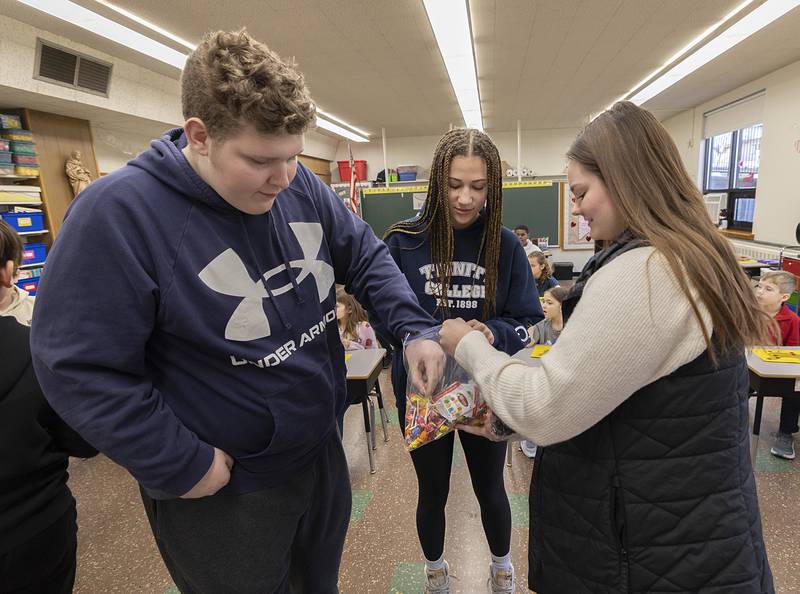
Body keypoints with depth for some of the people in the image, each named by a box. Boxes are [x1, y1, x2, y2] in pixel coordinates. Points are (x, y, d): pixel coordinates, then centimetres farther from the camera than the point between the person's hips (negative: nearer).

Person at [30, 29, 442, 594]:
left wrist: (413, 329, -13)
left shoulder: (302, 187, -8)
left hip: (322, 448, 6)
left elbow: (366, 257, 1)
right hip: (223, 491, -5)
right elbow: (83, 369, -21)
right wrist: (181, 465, -18)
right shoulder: (116, 214, -24)